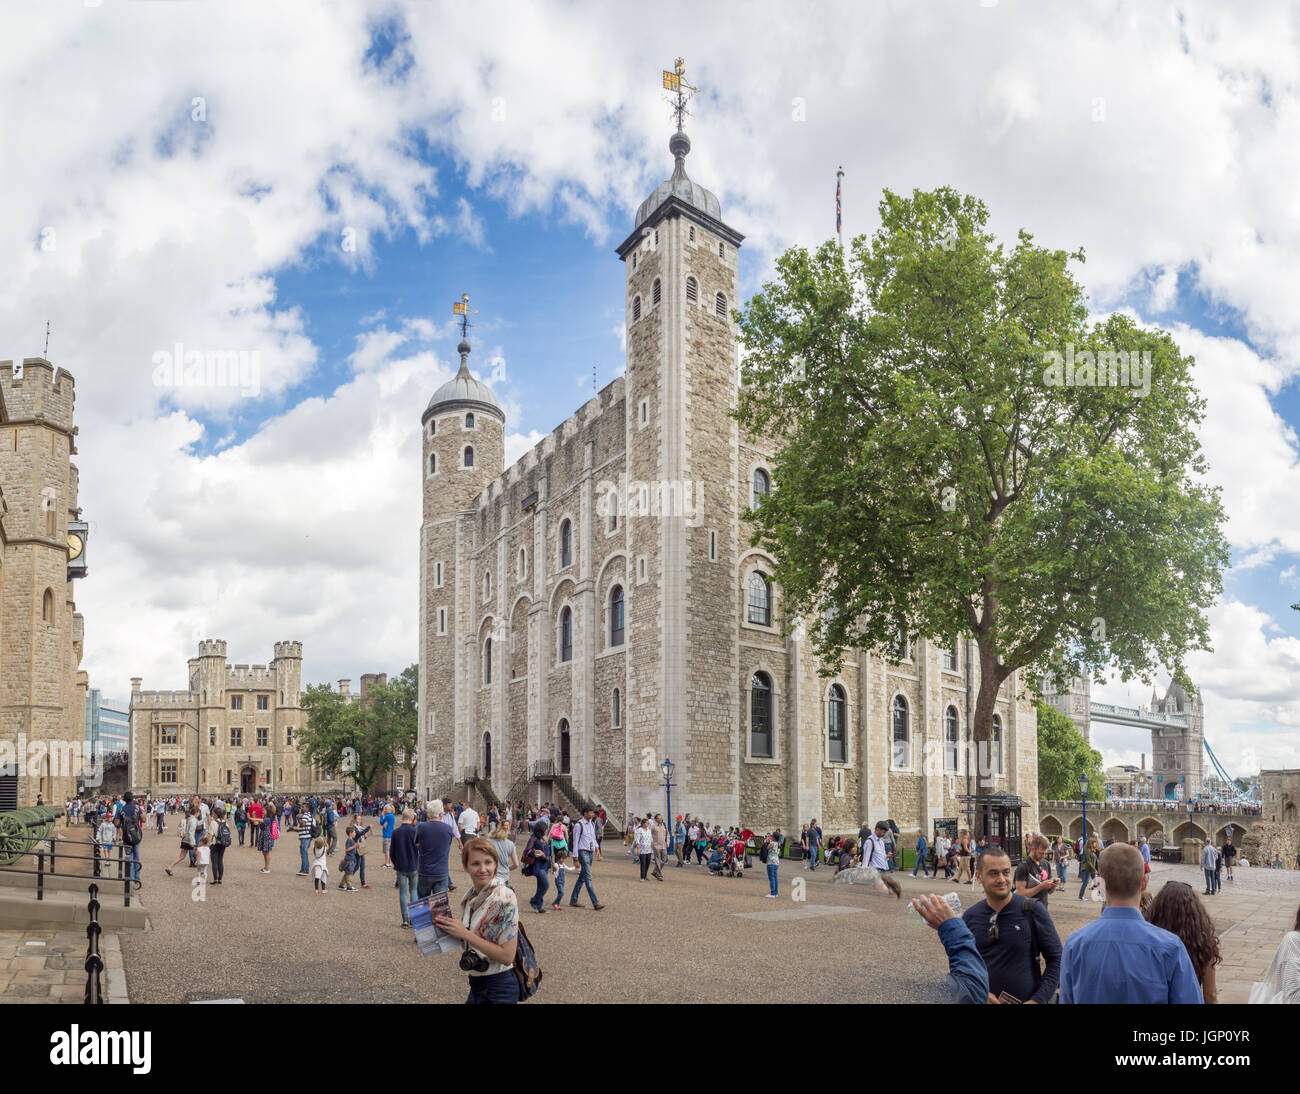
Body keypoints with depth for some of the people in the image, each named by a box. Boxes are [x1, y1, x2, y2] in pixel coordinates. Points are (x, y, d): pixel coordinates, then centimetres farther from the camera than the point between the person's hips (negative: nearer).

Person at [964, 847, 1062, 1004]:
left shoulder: (1034, 910, -10)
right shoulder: (970, 916, -3)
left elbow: (1055, 958, -7)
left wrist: (1038, 1000, -14)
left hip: (1026, 1000, -2)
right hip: (983, 999, 2)